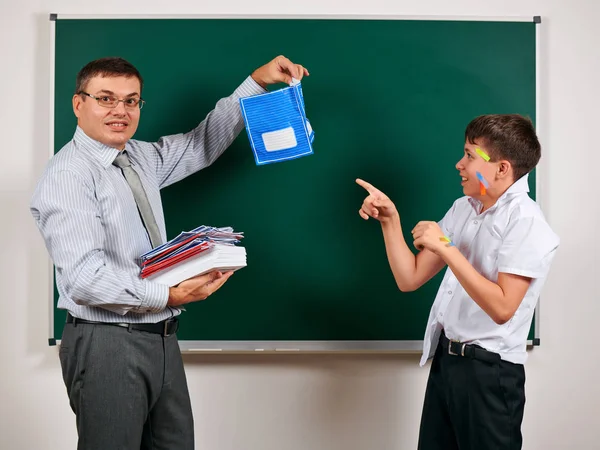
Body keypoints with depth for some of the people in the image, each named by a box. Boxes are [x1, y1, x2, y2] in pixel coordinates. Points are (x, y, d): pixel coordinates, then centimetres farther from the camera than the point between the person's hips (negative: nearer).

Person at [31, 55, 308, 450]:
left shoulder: (143, 158, 9)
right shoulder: (68, 175, -15)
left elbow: (204, 144, 21)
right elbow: (85, 279, -23)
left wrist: (257, 82, 14)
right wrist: (170, 295, -29)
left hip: (162, 339, 8)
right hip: (108, 343, -8)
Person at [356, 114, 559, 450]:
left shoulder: (525, 223, -13)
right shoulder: (463, 209, 9)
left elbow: (502, 308, -23)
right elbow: (409, 279, 8)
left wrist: (447, 249, -22)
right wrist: (390, 220, -3)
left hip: (490, 370, -7)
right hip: (445, 358, 7)